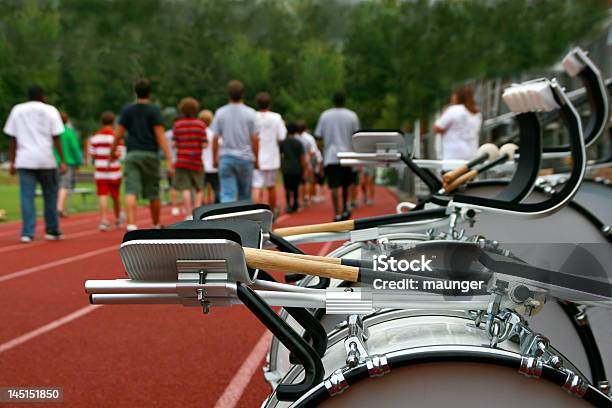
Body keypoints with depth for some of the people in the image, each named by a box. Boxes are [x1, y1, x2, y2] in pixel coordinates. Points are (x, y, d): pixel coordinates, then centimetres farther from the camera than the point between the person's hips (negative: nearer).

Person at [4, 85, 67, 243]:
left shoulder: (17, 110, 11)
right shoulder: (50, 110, 4)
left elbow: (12, 139, 8)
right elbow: (56, 138, -2)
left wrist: (12, 162, 12)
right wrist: (63, 161, -2)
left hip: (24, 160, 2)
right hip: (46, 159, -1)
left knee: (27, 197, 0)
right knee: (50, 195, 11)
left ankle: (27, 233, -7)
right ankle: (52, 231, 18)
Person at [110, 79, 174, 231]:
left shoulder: (127, 110, 7)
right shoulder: (154, 110, -2)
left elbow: (118, 134, 7)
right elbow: (160, 136, -10)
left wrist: (113, 151, 22)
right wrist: (168, 159, -14)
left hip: (132, 155, 2)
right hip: (150, 155, -1)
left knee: (131, 192, -6)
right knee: (153, 193, 10)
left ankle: (131, 225, -21)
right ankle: (156, 226, 23)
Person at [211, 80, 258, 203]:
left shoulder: (220, 112, 0)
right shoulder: (250, 113, -4)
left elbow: (215, 139, 1)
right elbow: (254, 139, -4)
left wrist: (215, 158, 11)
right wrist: (256, 159, 5)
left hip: (226, 157, 1)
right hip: (245, 157, -1)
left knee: (227, 194, -1)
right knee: (245, 195, 13)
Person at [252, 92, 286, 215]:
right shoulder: (276, 118, -4)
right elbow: (281, 137, -1)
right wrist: (283, 126, 16)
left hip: (256, 158, -1)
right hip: (271, 158, 1)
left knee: (257, 187, -5)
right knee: (271, 186, 17)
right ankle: (272, 212, 32)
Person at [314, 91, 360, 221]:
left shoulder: (325, 115, 3)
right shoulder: (352, 116, 2)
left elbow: (319, 136, 3)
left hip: (330, 156, -1)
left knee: (334, 187, -3)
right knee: (345, 185, 19)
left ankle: (337, 215, -7)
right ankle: (345, 210, 20)